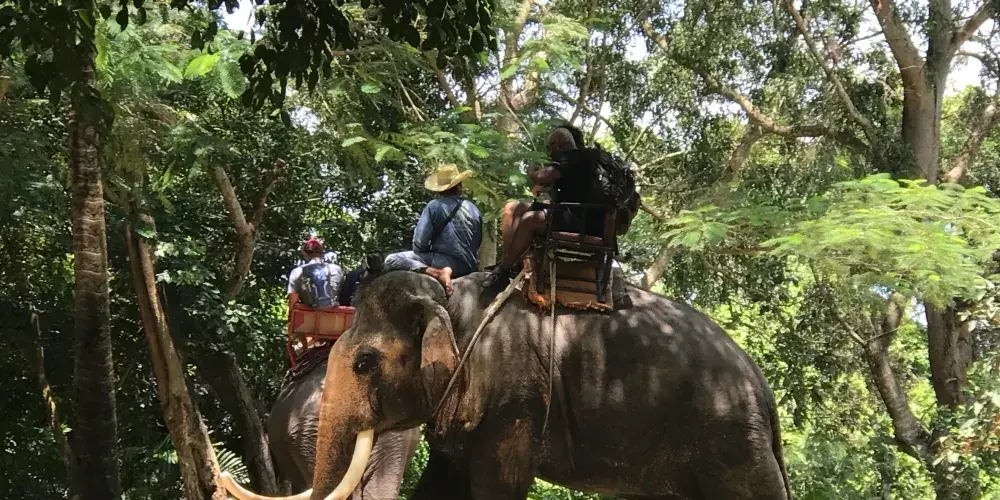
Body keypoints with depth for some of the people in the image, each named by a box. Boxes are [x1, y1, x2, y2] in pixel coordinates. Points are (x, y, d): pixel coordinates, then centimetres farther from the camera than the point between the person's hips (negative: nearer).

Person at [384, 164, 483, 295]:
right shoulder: (474, 209, 8)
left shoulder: (434, 206, -7)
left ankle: (438, 272, -19)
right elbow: (478, 243, 17)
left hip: (443, 262, -7)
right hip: (469, 267, 7)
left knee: (391, 260, -8)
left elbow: (419, 243, -9)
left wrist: (429, 253, 10)